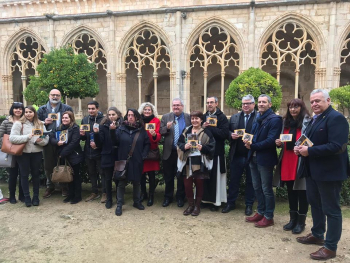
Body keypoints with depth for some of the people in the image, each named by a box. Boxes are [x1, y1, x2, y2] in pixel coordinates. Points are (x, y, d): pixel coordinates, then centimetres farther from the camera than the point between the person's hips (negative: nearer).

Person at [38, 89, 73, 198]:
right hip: (48, 141, 2)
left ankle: (64, 187, 19)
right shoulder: (42, 109, 10)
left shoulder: (67, 108, 4)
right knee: (48, 165, 10)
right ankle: (49, 187, 26)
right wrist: (45, 122, -9)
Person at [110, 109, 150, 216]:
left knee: (137, 181, 14)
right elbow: (115, 142, -5)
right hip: (123, 160, -1)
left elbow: (147, 143, 2)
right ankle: (119, 205, 16)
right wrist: (112, 131, -18)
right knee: (121, 183, 4)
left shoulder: (141, 130, 1)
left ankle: (136, 201, 31)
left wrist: (143, 156, -7)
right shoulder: (121, 129, 0)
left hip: (137, 161, 1)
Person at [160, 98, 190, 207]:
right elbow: (160, 132, -1)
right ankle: (168, 197, 27)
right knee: (168, 176, 11)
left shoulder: (189, 117, 0)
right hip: (169, 152, 1)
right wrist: (167, 128, -20)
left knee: (181, 176, 11)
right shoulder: (165, 117, 3)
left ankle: (180, 197, 26)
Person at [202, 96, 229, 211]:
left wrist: (209, 128, -17)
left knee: (215, 177, 3)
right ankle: (205, 198, 22)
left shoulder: (222, 117, -3)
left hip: (217, 151, -4)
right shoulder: (203, 117, 12)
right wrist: (203, 127, -9)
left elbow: (225, 133, -15)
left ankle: (215, 201, 14)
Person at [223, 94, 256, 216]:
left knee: (250, 181, 11)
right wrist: (231, 135, -9)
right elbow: (228, 131, 12)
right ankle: (231, 203, 26)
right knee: (233, 180, 12)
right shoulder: (234, 117, 10)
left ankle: (249, 205, 26)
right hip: (236, 155, 3)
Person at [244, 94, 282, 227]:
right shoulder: (257, 119, 14)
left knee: (266, 189, 4)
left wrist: (253, 146, -19)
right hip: (254, 157, 8)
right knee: (257, 187, 17)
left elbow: (271, 140, -20)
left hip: (265, 159, -8)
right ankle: (260, 212, 32)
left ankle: (269, 217, 19)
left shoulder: (275, 119, -12)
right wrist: (248, 141, -6)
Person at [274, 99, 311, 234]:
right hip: (287, 161, 6)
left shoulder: (308, 122, -7)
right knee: (291, 191, 14)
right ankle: (293, 219, 28)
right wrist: (279, 143, -1)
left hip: (302, 162, -6)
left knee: (301, 191, 4)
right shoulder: (286, 122, 13)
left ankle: (301, 221, 19)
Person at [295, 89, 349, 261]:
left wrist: (309, 151, -25)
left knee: (331, 209, 3)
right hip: (313, 170, 10)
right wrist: (301, 148, -1)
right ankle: (317, 235, 39)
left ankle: (331, 247, 16)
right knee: (315, 203, 21)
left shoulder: (336, 118, -17)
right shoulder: (315, 119, 13)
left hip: (329, 171, -10)